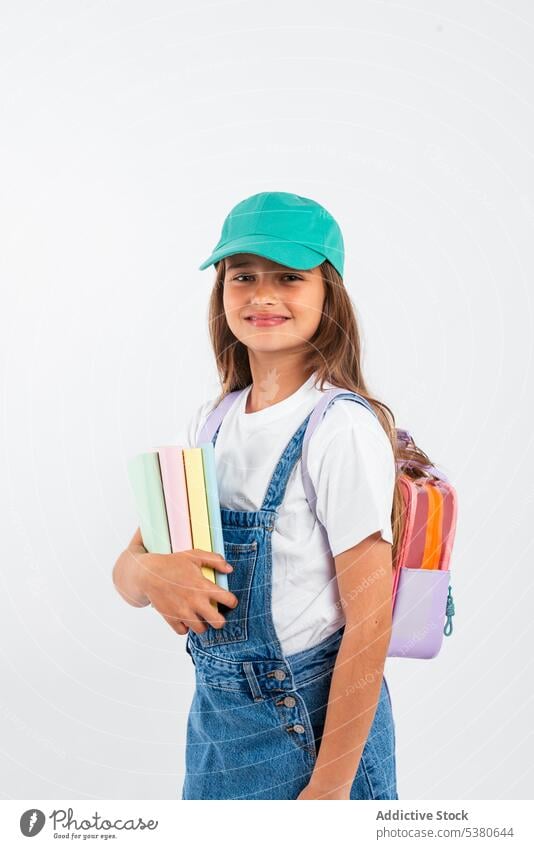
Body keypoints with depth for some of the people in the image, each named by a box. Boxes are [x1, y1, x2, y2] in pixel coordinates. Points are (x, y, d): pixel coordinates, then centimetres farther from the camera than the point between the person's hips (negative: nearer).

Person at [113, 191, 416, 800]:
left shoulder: (342, 428, -17)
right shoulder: (210, 423, 2)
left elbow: (369, 621, -17)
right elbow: (126, 572, 4)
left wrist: (329, 788, -16)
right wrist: (148, 573, -19)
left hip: (311, 721, -6)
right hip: (214, 709, 6)